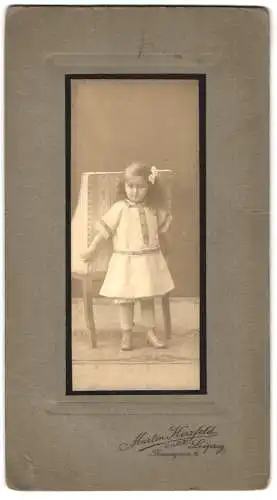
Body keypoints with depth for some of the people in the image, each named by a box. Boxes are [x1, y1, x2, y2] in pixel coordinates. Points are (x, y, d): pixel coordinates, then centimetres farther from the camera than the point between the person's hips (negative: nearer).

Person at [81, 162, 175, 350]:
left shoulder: (154, 208, 1)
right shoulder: (120, 208, -9)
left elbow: (162, 227, 18)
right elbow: (105, 229, -6)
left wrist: (160, 246, 22)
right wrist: (92, 248, -5)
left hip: (150, 260, 3)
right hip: (126, 261, -3)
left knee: (148, 298, 10)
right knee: (125, 299, 2)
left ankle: (152, 333, 19)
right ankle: (126, 335, 12)